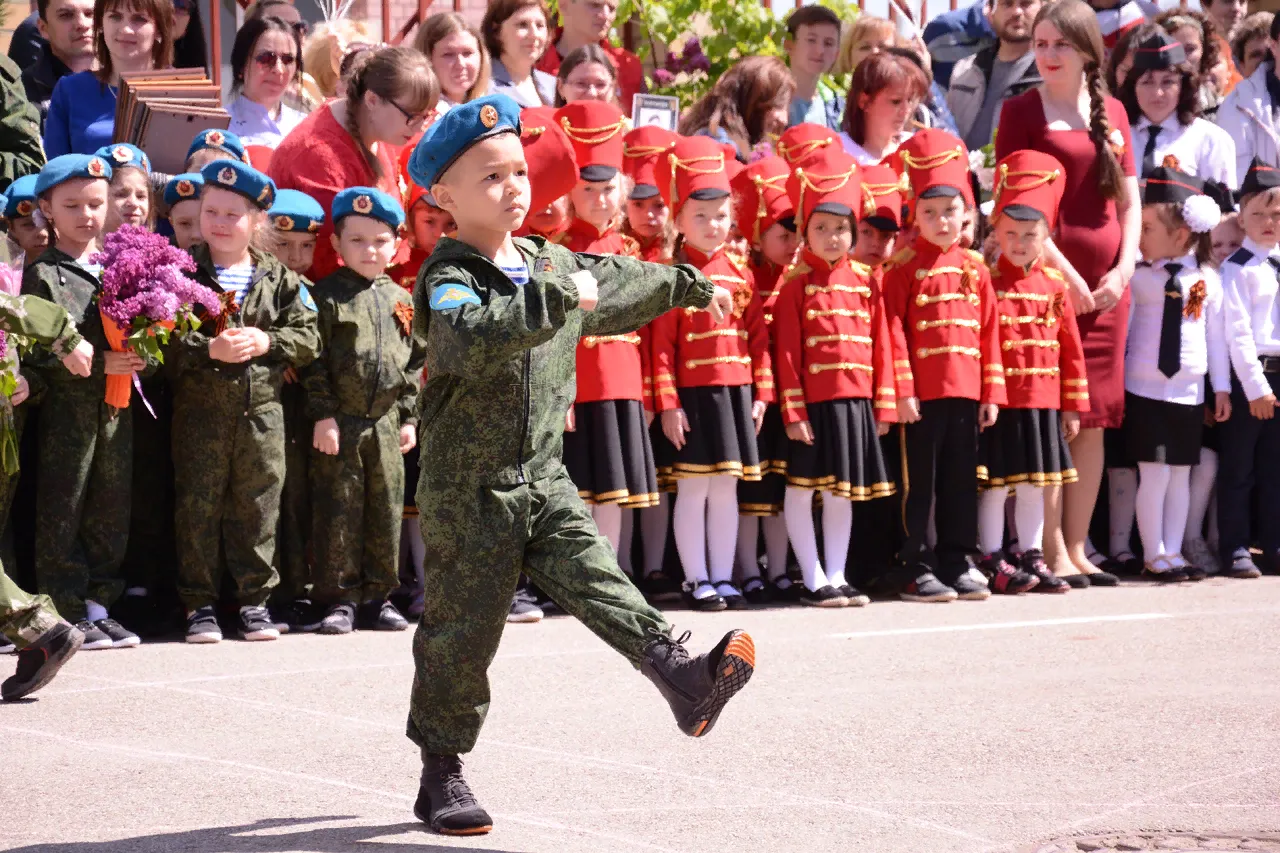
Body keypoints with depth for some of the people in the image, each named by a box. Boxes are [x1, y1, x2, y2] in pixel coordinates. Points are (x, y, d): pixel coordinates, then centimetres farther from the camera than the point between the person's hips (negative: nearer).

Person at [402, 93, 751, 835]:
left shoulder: (553, 264, 10)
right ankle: (442, 772, 12)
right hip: (469, 490, -5)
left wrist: (692, 288, 44)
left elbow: (618, 283, 30)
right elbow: (473, 337, -37)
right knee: (463, 630, 2)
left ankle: (684, 680, -27)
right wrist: (557, 297, -36)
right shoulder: (449, 280, -14)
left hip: (544, 479, 5)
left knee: (598, 579, -12)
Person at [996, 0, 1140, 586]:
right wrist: (1066, 273, -12)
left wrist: (1123, 271, 0)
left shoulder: (1113, 113, 14)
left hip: (1107, 282, 5)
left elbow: (1130, 201, 14)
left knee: (1094, 419, 5)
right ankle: (1052, 552, -5)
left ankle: (1078, 547, 10)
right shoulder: (1022, 110, 0)